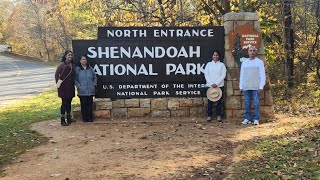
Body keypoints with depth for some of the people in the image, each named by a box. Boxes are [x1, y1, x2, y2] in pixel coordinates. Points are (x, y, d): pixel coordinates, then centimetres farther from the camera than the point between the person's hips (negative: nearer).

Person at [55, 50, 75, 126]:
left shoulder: (73, 65, 8)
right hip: (63, 87, -6)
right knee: (64, 103, -4)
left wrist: (74, 83, 8)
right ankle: (62, 120, 4)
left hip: (71, 87, 6)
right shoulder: (62, 64, -8)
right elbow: (56, 75, -5)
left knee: (69, 103, 13)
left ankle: (69, 119, 24)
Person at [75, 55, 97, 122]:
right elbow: (75, 79, 2)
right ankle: (85, 118, 8)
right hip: (82, 91, -2)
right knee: (84, 105, -1)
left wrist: (94, 85, 6)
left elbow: (95, 77, 17)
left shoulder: (90, 68, 10)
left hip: (90, 90, 3)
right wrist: (78, 86, -8)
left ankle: (90, 118, 11)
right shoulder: (77, 69, 2)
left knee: (90, 104, 3)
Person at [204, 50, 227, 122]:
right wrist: (211, 83, -9)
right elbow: (206, 74, 2)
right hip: (209, 85, 1)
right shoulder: (209, 64, 9)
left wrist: (216, 83, -11)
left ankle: (218, 115, 6)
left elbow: (223, 75, -2)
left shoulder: (222, 65, 6)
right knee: (210, 101, -1)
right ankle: (209, 115, 4)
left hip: (219, 85, 0)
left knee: (219, 101, 0)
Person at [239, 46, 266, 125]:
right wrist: (241, 86, 9)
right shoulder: (244, 63, 15)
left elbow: (262, 75, 1)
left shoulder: (259, 62, 5)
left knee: (256, 103, -5)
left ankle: (256, 119, -2)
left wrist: (261, 86, -7)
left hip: (256, 87, -3)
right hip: (246, 87, 3)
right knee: (247, 103, 3)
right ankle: (247, 118, 8)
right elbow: (241, 75, 16)